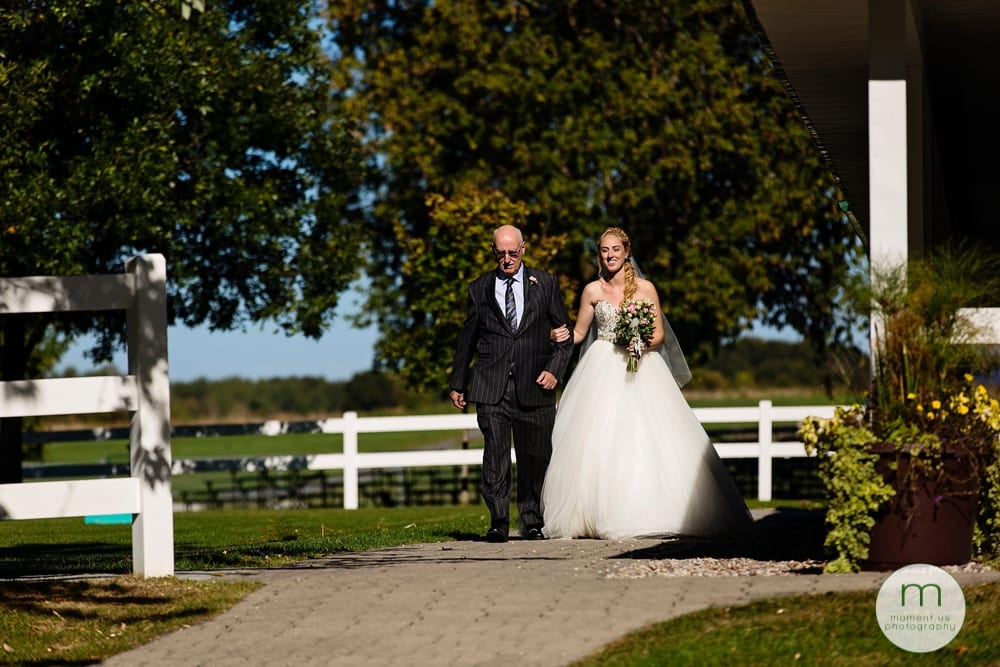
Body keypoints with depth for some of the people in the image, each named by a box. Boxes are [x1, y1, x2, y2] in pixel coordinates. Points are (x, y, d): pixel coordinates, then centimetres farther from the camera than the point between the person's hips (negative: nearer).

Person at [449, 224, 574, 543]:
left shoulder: (545, 283, 10)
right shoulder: (480, 288, 12)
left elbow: (564, 332, 11)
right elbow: (467, 339, 18)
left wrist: (554, 369, -4)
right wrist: (457, 383, 17)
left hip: (534, 386, 0)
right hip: (491, 386, 0)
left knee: (535, 457, 4)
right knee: (495, 455, -10)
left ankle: (533, 522, 15)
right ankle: (498, 522, -10)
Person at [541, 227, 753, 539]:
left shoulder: (645, 289, 4)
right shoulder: (593, 291, 6)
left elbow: (660, 333, 6)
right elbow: (579, 332, 12)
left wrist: (646, 344, -14)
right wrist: (562, 336, -9)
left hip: (639, 370, -1)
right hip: (602, 372, 1)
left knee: (645, 441, -8)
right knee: (599, 444, -8)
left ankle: (647, 514, -3)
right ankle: (601, 517, -6)